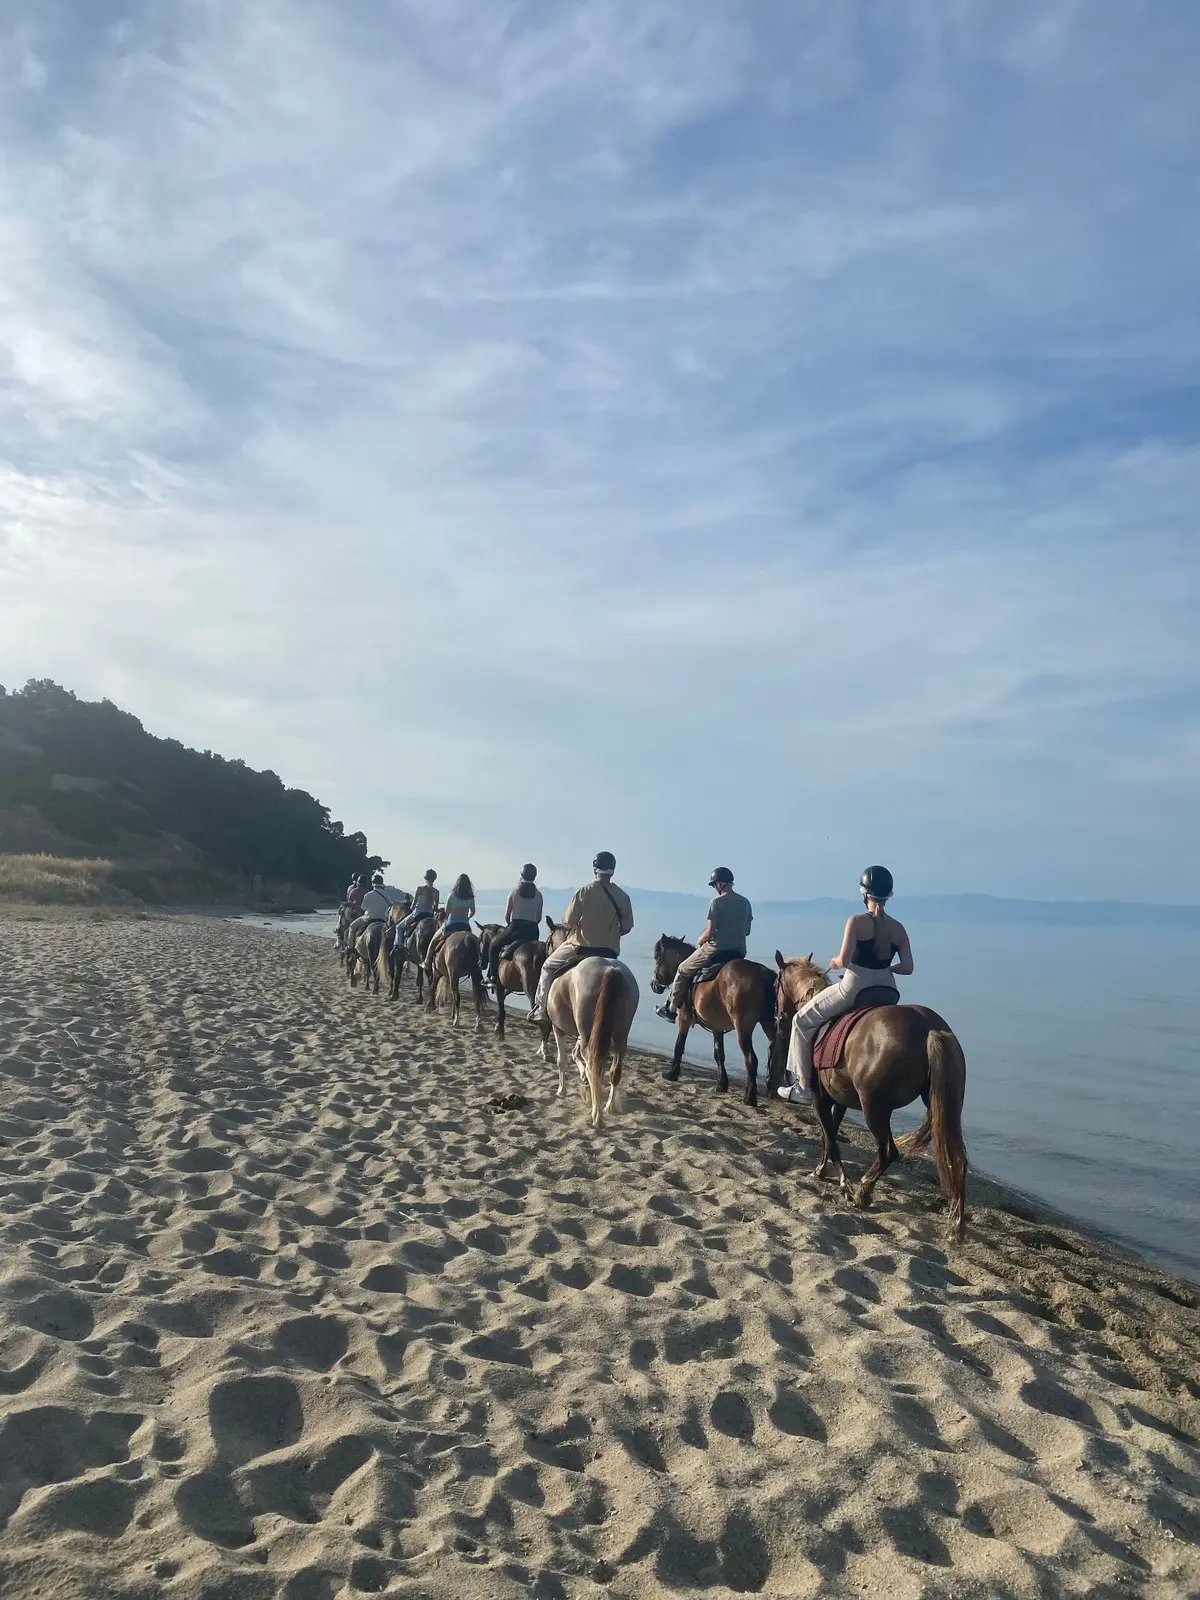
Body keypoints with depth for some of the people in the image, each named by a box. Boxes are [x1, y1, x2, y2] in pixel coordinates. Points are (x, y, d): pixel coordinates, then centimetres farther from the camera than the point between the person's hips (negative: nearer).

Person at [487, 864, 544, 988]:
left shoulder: (514, 892, -3)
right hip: (533, 930, 2)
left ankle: (493, 977, 10)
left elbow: (507, 915, 0)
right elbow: (539, 918, 5)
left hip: (516, 926, -2)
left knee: (494, 946, 17)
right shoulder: (538, 895, 3)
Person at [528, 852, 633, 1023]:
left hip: (581, 947, -3)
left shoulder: (584, 892, -13)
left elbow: (567, 923, -9)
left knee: (548, 967, 18)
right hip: (610, 952, 3)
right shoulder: (623, 897, -3)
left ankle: (541, 1009, 15)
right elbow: (626, 928, 2)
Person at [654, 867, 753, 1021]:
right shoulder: (745, 902, 7)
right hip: (739, 952, 6)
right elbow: (747, 931, 13)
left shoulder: (717, 901, -13)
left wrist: (700, 940, 3)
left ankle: (671, 1008, 17)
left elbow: (710, 931, -15)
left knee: (683, 970, 12)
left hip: (717, 949, -6)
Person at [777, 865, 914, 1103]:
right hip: (886, 991, 6)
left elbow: (843, 961, -21)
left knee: (802, 1021, 13)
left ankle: (804, 1083, 12)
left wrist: (834, 962, 0)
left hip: (853, 989, -5)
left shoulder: (857, 921, -15)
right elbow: (907, 968, -2)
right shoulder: (898, 928, 0)